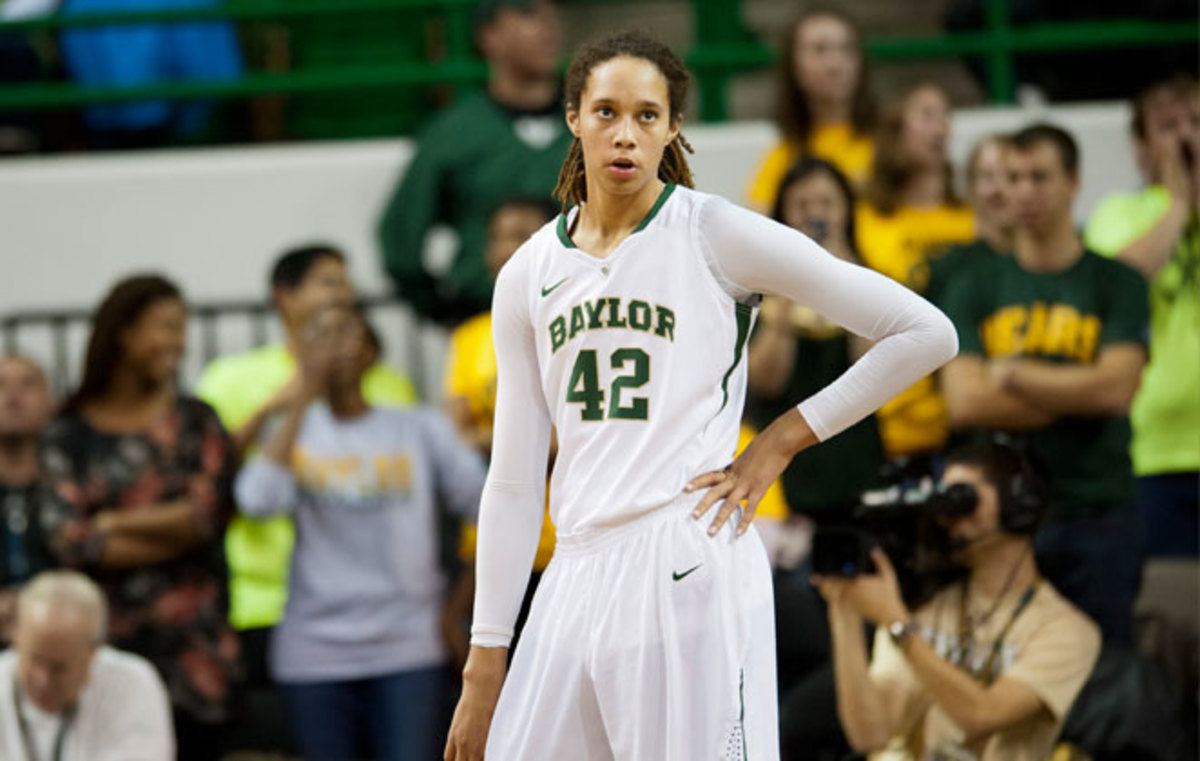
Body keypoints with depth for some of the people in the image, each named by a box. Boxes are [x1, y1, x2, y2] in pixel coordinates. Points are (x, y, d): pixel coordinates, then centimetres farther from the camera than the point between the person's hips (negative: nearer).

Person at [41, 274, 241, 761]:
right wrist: (176, 531, -7)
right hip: (105, 644, -1)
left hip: (193, 649, 1)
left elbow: (209, 512, -5)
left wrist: (116, 523, -6)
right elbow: (69, 542, -6)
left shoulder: (196, 422, 10)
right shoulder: (66, 436, 5)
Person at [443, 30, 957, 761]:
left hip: (688, 569, -5)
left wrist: (783, 439, -2)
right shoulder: (528, 275, 12)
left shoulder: (716, 235, -1)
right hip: (576, 580, 5)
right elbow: (513, 482, 14)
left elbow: (925, 334, -2)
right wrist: (485, 665, 10)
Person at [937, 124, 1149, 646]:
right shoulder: (973, 286, 11)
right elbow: (964, 403, -2)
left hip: (1097, 515, -1)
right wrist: (1073, 395, -5)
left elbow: (1116, 389, -8)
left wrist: (1012, 376, -3)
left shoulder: (1117, 284, 6)